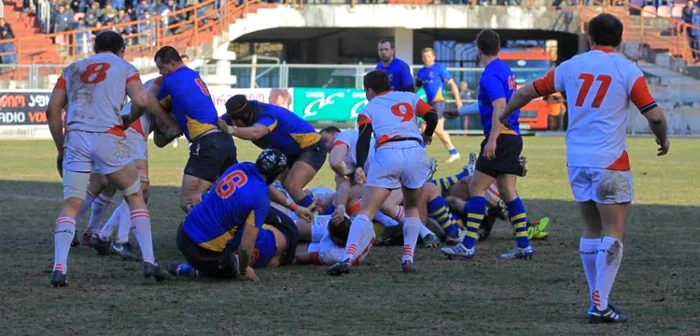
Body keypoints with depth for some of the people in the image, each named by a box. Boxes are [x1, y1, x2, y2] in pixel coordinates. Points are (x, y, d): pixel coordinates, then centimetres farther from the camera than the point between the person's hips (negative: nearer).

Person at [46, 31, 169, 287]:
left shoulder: (73, 69, 23)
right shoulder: (125, 67, 15)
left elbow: (53, 109, 14)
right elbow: (140, 102, -2)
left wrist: (61, 149, 19)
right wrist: (128, 121, 18)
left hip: (75, 138, 2)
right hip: (107, 137, -2)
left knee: (70, 205, 2)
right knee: (135, 197, 13)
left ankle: (59, 268, -14)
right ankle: (149, 262, 5)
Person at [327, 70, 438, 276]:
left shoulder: (368, 109, 21)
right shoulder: (409, 97, 25)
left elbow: (364, 138, 3)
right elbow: (432, 116, 10)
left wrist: (359, 166, -7)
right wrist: (426, 136, 30)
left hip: (386, 154, -2)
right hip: (415, 151, 2)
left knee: (366, 212, 0)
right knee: (412, 207, 24)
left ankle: (347, 259, -18)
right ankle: (408, 259, 11)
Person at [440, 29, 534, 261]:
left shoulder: (491, 74, -13)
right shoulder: (505, 70, 17)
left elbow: (499, 106, -25)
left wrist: (492, 139, -28)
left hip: (501, 138, -9)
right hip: (513, 136, 9)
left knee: (477, 188, -5)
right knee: (507, 191, 10)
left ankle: (468, 246, -8)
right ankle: (523, 245, 6)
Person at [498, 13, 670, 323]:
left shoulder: (571, 67, 8)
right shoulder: (628, 71, -4)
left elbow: (527, 92, 16)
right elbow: (654, 115, -9)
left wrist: (503, 115, 34)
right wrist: (663, 139, 12)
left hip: (576, 161, 5)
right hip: (609, 162, -5)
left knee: (592, 230, 15)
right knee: (614, 232, -3)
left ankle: (597, 300, 16)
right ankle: (600, 305, -11)